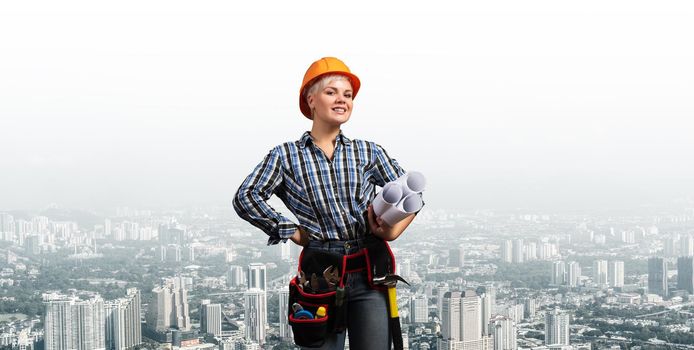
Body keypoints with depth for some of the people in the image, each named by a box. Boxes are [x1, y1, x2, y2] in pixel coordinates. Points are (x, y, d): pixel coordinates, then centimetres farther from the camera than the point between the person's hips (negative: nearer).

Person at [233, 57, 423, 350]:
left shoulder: (369, 152, 10)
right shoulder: (286, 156, 5)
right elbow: (246, 197, -4)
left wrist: (393, 231, -4)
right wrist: (292, 232, -6)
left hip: (369, 276, 2)